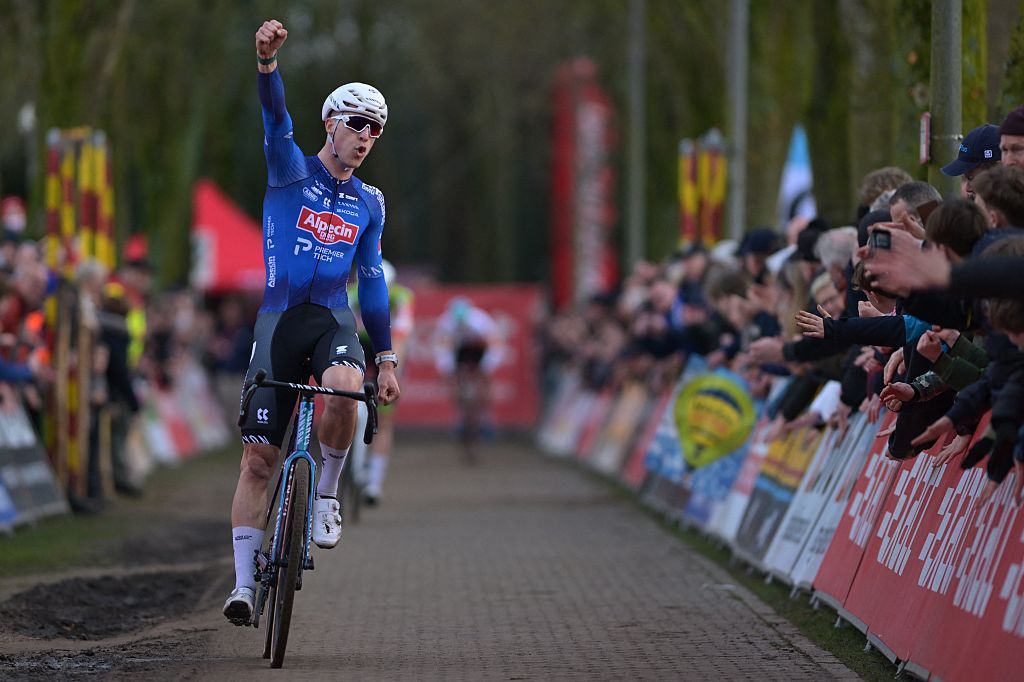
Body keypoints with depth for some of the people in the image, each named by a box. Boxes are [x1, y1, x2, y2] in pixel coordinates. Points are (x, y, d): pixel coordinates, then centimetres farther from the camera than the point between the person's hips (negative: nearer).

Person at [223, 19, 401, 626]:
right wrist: (268, 61, -38)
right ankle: (244, 583, 1)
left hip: (334, 317, 1)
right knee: (258, 455, -5)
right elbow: (277, 121, -18)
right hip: (279, 318, -1)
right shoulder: (292, 171, 2)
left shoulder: (369, 203, 12)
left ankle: (327, 492, -10)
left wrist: (388, 358, 11)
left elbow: (372, 281, 16)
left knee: (345, 388, -35)